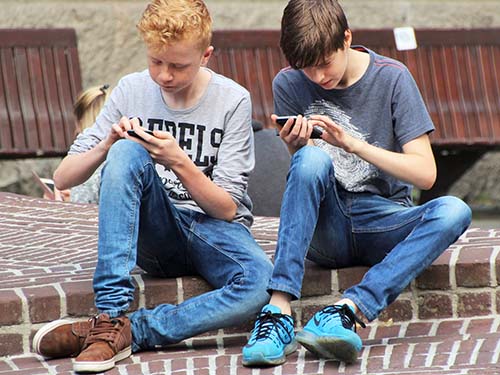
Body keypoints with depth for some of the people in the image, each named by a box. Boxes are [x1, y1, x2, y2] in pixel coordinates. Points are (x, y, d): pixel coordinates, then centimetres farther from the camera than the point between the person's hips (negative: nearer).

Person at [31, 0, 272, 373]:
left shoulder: (232, 101, -5)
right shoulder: (132, 91, 1)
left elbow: (227, 208, -8)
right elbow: (63, 178, 2)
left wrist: (180, 162, -22)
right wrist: (107, 145, -17)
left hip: (215, 230, -1)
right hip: (155, 235, 2)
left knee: (261, 283, -37)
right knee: (127, 152, -29)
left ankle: (125, 331, -30)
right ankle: (111, 313, -35)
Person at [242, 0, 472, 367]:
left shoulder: (392, 78, -2)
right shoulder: (289, 85, 2)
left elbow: (425, 173, -8)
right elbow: (306, 172, 2)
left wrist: (352, 144, -20)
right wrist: (297, 147, -21)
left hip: (383, 224, 0)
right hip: (325, 229, 0)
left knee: (453, 211, -31)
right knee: (312, 159, -32)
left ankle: (348, 310, -43)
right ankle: (279, 310, -41)